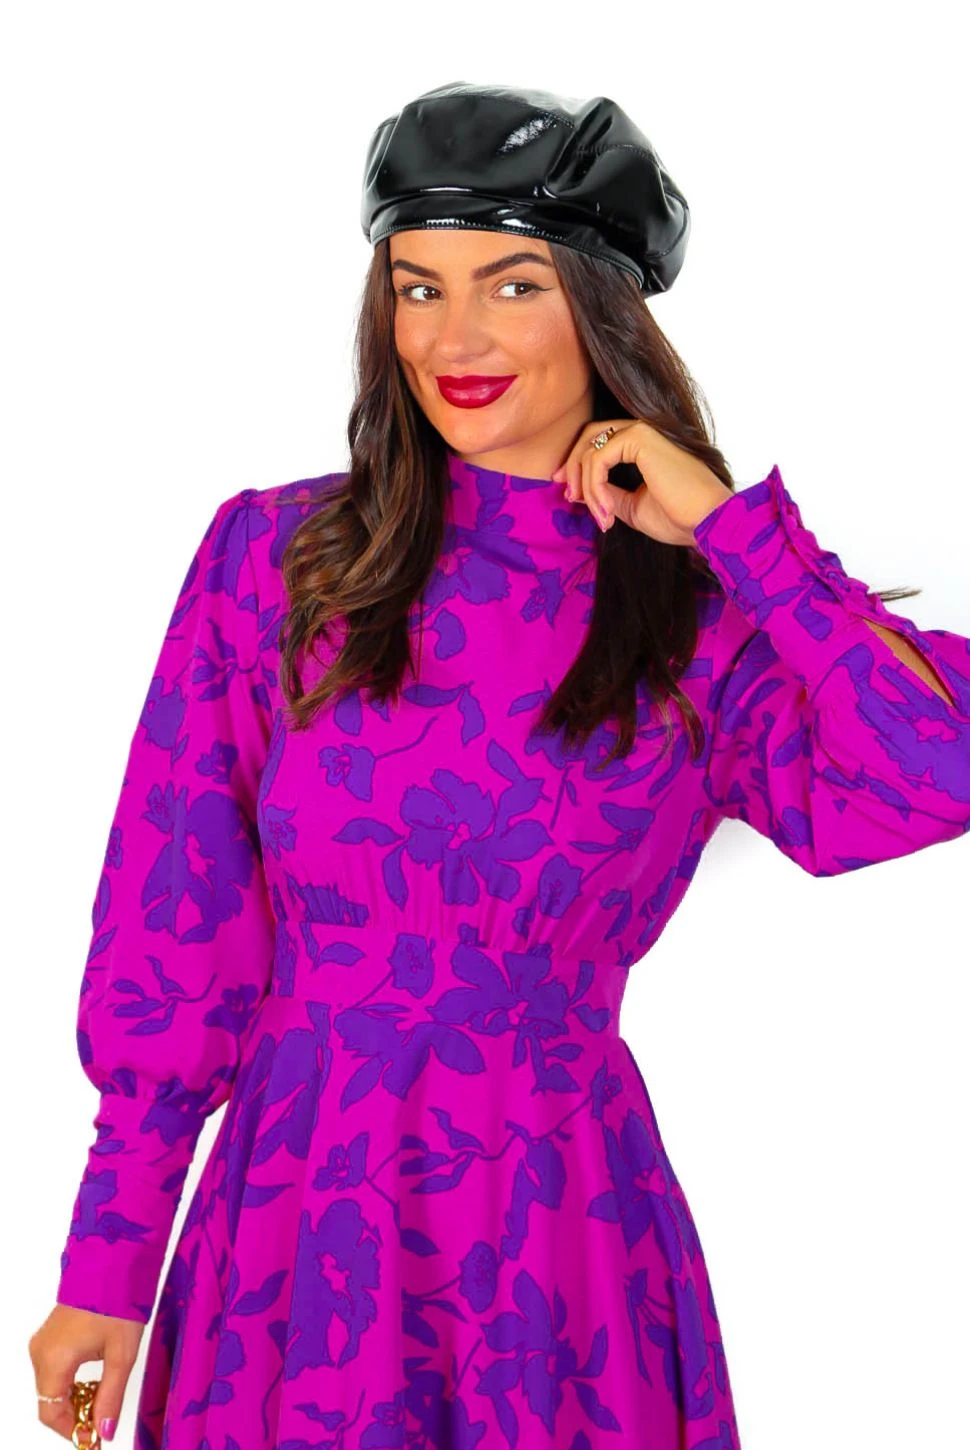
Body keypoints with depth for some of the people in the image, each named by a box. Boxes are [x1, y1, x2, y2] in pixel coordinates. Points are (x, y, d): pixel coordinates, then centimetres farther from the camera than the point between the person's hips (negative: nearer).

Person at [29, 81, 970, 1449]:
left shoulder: (706, 620, -3)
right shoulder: (273, 555, -1)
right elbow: (173, 923, 0)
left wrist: (734, 525, -14)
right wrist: (110, 1257, 0)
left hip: (556, 1233, 0)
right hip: (290, 1216, 1)